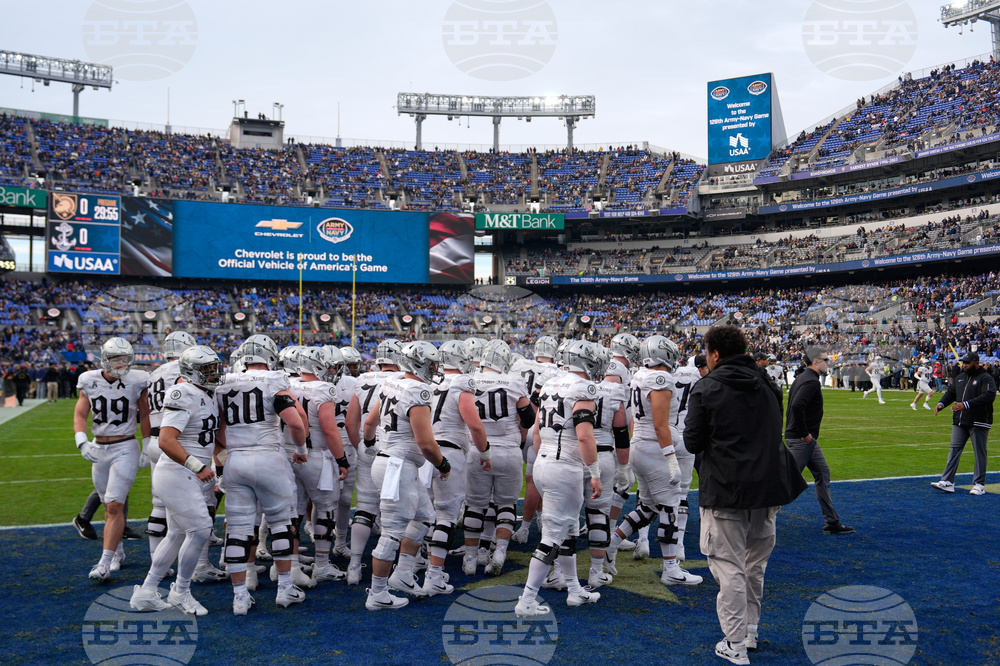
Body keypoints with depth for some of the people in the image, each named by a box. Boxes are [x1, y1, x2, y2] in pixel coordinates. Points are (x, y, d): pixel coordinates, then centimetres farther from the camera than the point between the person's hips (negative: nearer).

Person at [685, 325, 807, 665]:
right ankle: (750, 630, 33)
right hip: (767, 485, 6)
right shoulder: (767, 385, 8)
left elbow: (693, 443, -7)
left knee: (729, 567, 2)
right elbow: (775, 434, 17)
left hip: (725, 491, -6)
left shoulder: (706, 388, -10)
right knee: (755, 564, 20)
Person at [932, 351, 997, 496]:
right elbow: (950, 393, 22)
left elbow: (989, 396, -21)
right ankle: (947, 482, 2)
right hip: (959, 422, 7)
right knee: (954, 449, 2)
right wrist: (941, 404, 1)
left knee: (980, 452, 1)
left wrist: (966, 405, -29)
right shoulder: (960, 378, 17)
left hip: (978, 423, -7)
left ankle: (979, 484, 9)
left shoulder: (986, 378, -7)